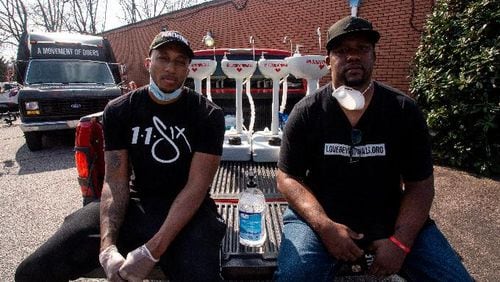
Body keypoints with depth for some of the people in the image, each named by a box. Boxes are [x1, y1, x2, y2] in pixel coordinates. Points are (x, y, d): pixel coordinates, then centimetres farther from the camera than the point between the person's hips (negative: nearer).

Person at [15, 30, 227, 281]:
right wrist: (107, 246, -20)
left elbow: (197, 186, -14)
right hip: (135, 202, 3)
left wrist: (152, 251, -23)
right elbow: (115, 181, -4)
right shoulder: (119, 110, 1)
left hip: (189, 209, -2)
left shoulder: (208, 115, -8)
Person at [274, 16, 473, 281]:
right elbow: (288, 177, -6)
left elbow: (420, 184, -1)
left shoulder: (404, 110, -3)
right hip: (322, 217, -2)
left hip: (390, 218, 3)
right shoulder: (306, 112, -8)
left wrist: (400, 242, -15)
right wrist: (325, 227, -20)